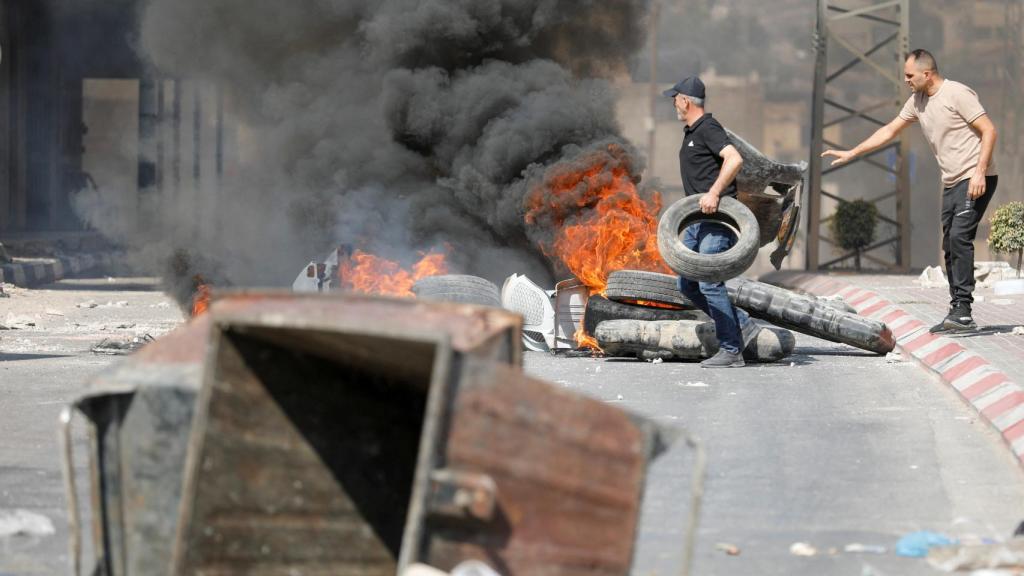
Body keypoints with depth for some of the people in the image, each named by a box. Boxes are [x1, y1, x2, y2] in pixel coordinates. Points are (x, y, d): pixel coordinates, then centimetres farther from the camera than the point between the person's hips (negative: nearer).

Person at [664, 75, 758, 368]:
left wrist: (714, 193, -32)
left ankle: (731, 350, -8)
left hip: (716, 217, -10)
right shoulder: (691, 132, 19)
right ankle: (741, 325, 11)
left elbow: (734, 159, -28)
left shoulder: (708, 128, -12)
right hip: (696, 220, 10)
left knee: (709, 283, -13)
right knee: (687, 285, 7)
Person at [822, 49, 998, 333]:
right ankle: (959, 315, 7)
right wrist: (851, 153, 20)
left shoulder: (957, 94, -12)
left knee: (960, 237, -20)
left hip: (975, 179, -9)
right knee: (950, 246, 5)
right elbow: (889, 130, 22)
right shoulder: (917, 102, 12)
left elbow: (988, 131, -14)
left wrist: (979, 172, -21)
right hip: (952, 182, 9)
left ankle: (962, 310, -23)